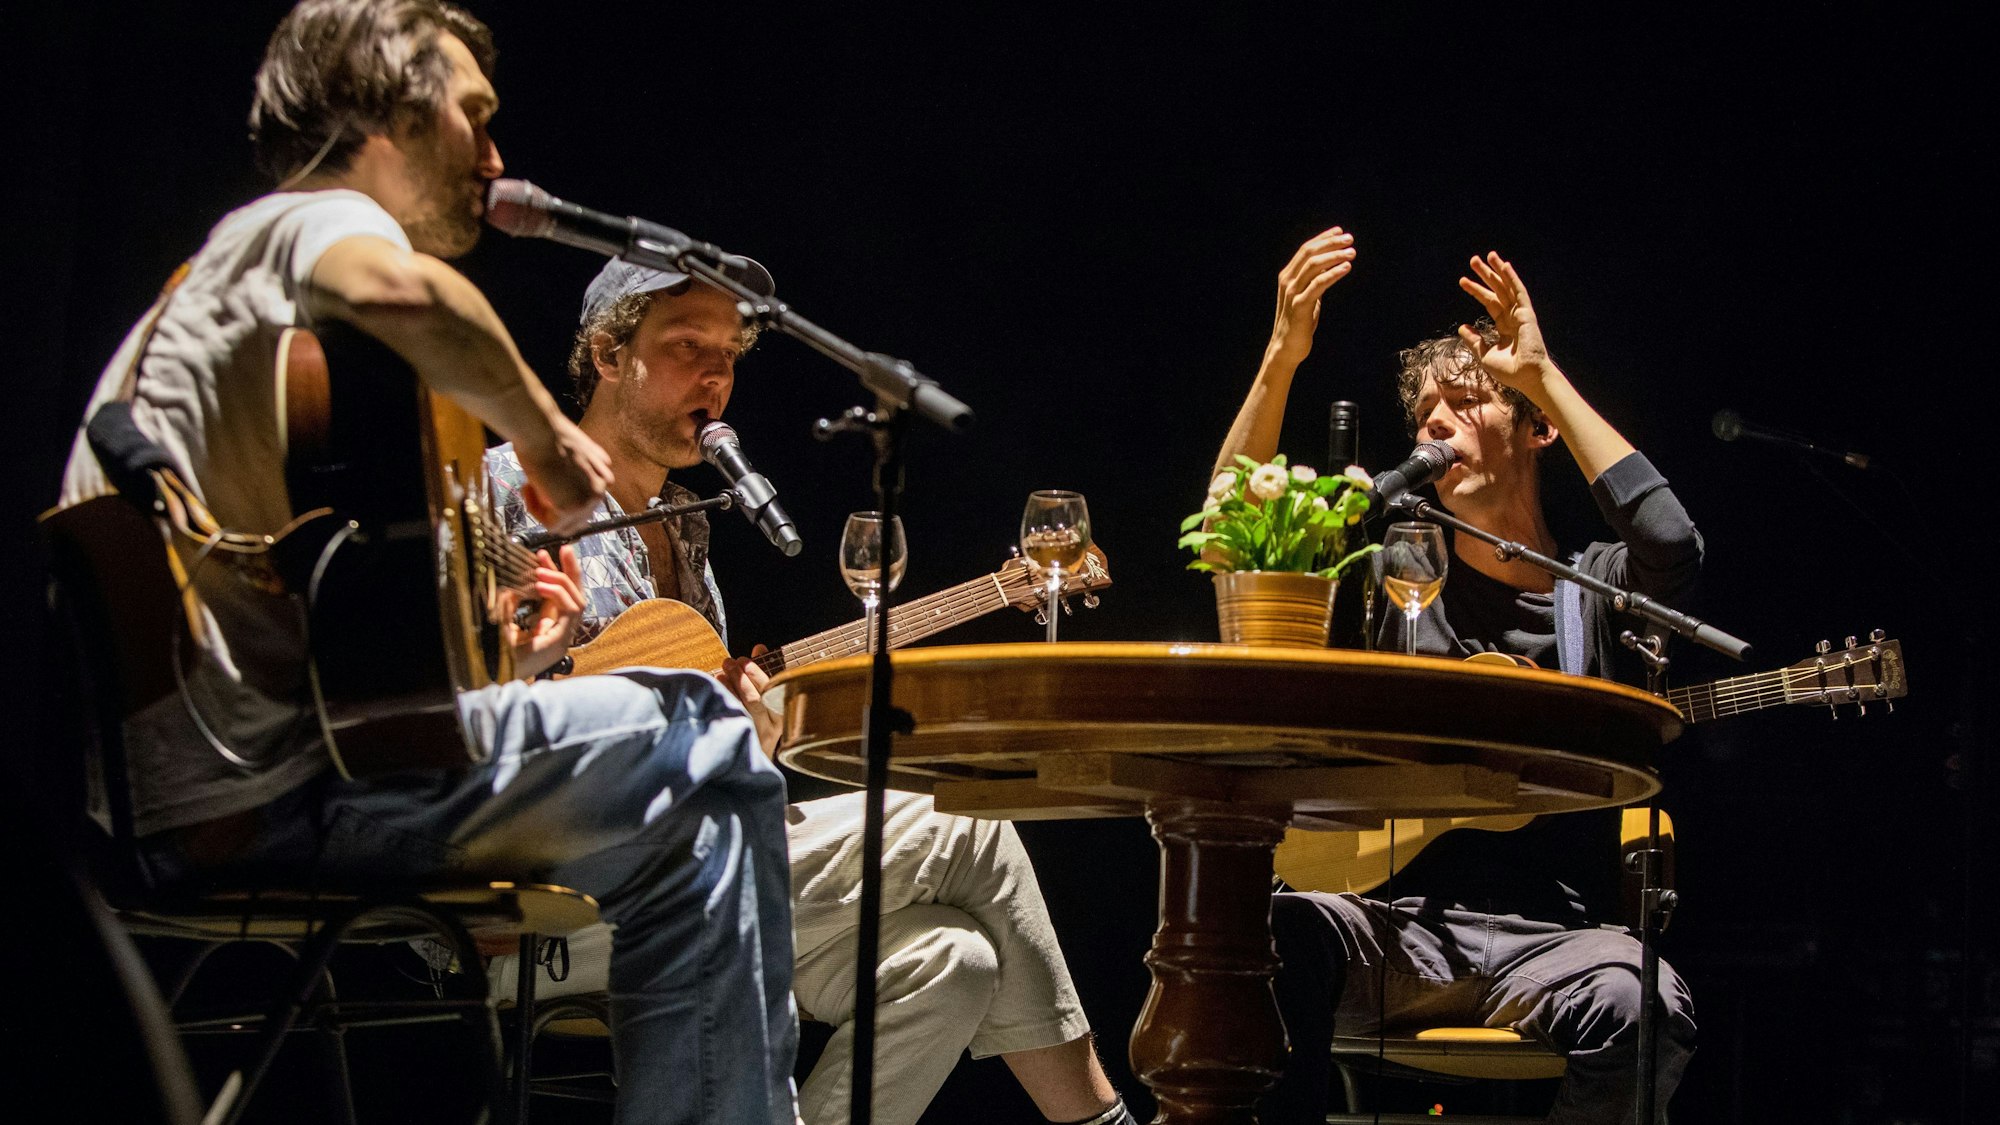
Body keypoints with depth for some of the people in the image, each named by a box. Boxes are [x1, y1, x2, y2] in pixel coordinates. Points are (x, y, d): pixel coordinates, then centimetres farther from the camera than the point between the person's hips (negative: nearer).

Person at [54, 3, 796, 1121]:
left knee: (688, 832, 19)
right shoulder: (313, 218, -2)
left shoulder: (227, 266, 28)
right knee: (713, 751, -8)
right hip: (261, 780, -10)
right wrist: (544, 432, -14)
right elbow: (396, 289, -30)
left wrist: (490, 651, 17)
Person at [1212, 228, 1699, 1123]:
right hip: (1398, 923, 1)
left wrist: (1543, 374, -5)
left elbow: (1670, 545, -12)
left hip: (1547, 932, -1)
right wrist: (1281, 361, -3)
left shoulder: (1596, 590, 11)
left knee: (1641, 1006, -35)